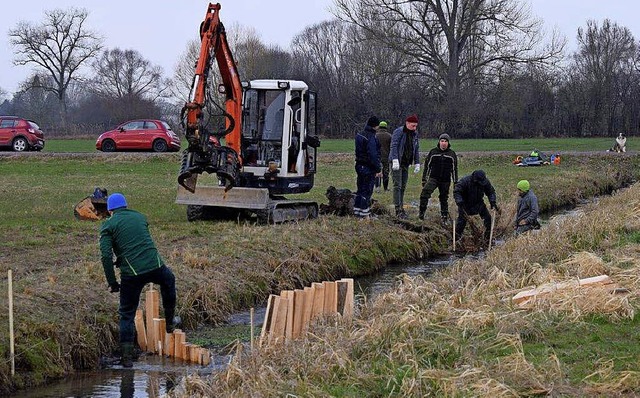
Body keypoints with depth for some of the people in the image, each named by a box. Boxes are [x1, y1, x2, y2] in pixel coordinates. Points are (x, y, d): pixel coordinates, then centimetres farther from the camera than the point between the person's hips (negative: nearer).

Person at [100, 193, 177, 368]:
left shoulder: (108, 225, 2)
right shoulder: (140, 217, 16)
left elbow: (106, 256, -8)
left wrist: (112, 283, -2)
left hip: (131, 274, -3)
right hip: (156, 267, 3)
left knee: (127, 314, 11)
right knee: (168, 281, 37)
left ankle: (127, 356, 7)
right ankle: (170, 322, 46)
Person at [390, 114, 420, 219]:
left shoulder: (414, 134, 11)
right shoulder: (398, 132, -11)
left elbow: (416, 149, 17)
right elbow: (394, 146, -18)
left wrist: (417, 163, 12)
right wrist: (395, 160, -28)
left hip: (406, 163, 7)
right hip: (397, 163, -7)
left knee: (403, 186, 8)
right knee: (397, 185, -9)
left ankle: (401, 207, 14)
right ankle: (398, 209, -12)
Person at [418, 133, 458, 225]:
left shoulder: (452, 154, 5)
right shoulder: (433, 152, 3)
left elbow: (454, 169, 12)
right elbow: (427, 166, 9)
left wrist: (456, 182, 9)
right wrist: (424, 179, 6)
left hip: (445, 181, 1)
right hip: (433, 178, -1)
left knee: (444, 199, 8)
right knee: (425, 193, -23)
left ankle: (445, 217, 21)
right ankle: (421, 213, -15)